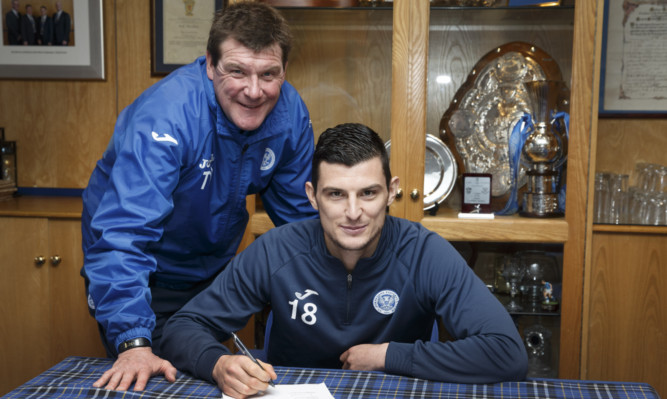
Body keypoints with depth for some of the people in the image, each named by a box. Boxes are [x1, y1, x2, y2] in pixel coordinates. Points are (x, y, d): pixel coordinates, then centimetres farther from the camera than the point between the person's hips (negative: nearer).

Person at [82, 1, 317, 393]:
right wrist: (133, 343, -46)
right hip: (144, 272, -5)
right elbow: (123, 233, -39)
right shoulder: (165, 115, -34)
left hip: (214, 268, 5)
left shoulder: (290, 112, -16)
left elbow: (300, 216, -4)